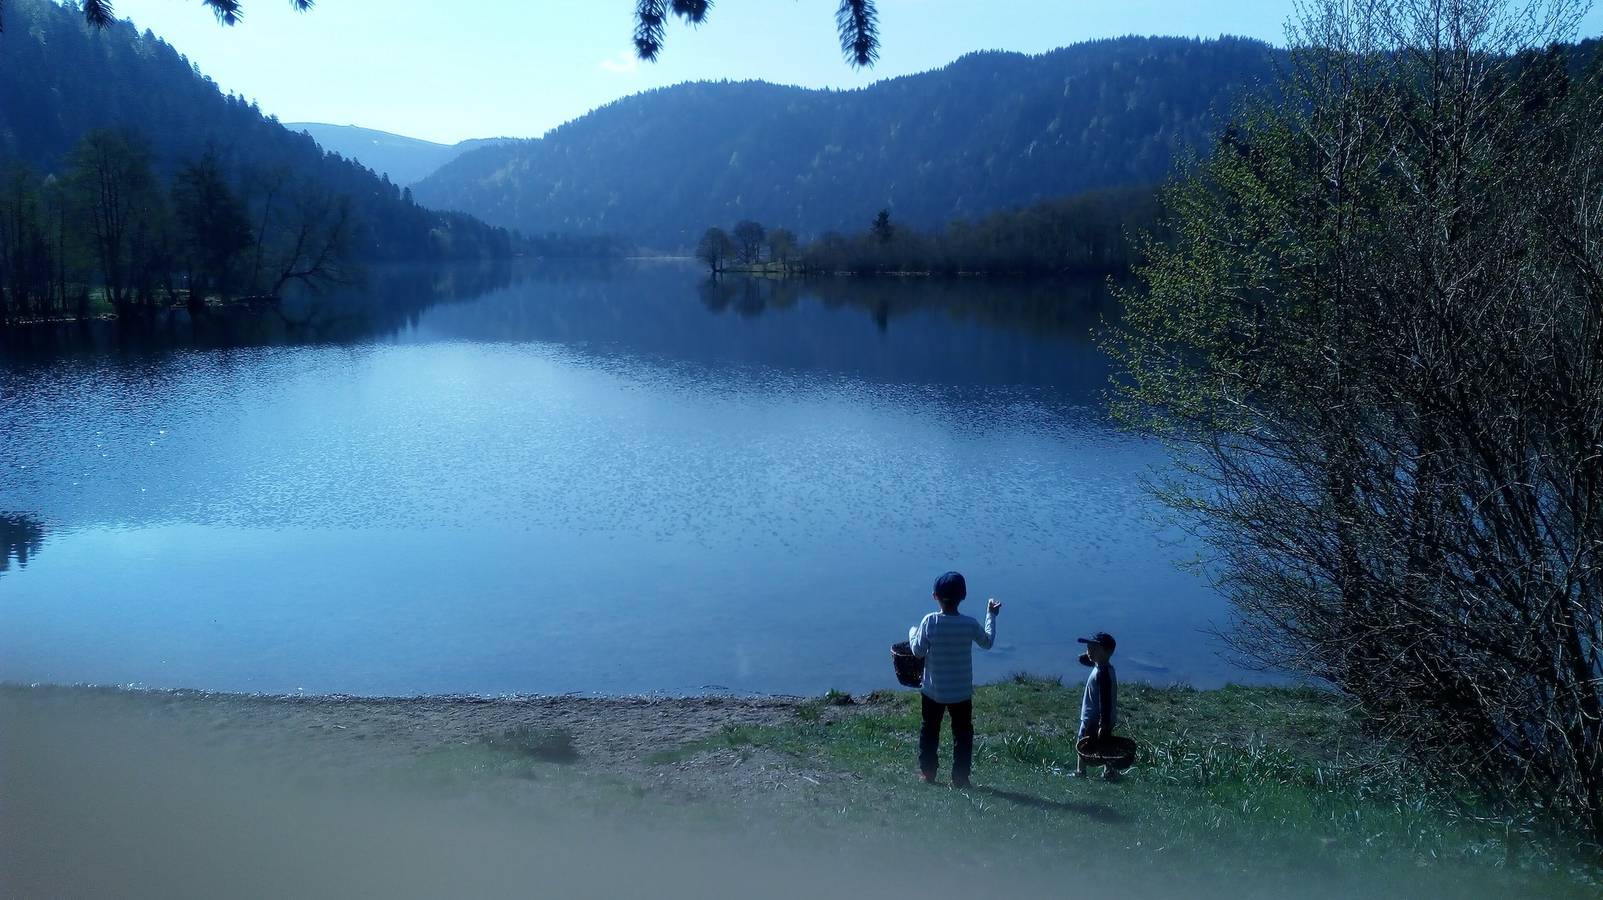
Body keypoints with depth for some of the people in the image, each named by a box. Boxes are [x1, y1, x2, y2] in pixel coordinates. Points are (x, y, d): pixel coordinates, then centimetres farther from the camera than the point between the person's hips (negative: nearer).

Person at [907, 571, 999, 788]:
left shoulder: (930, 621, -16)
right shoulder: (970, 624, -12)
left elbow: (918, 651, -9)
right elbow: (988, 642, 7)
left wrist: (912, 632, 10)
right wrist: (991, 615, 18)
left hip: (934, 691, 0)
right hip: (962, 692, 0)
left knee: (929, 731, 17)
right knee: (963, 734, 13)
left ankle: (927, 773, 23)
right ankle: (960, 777, 15)